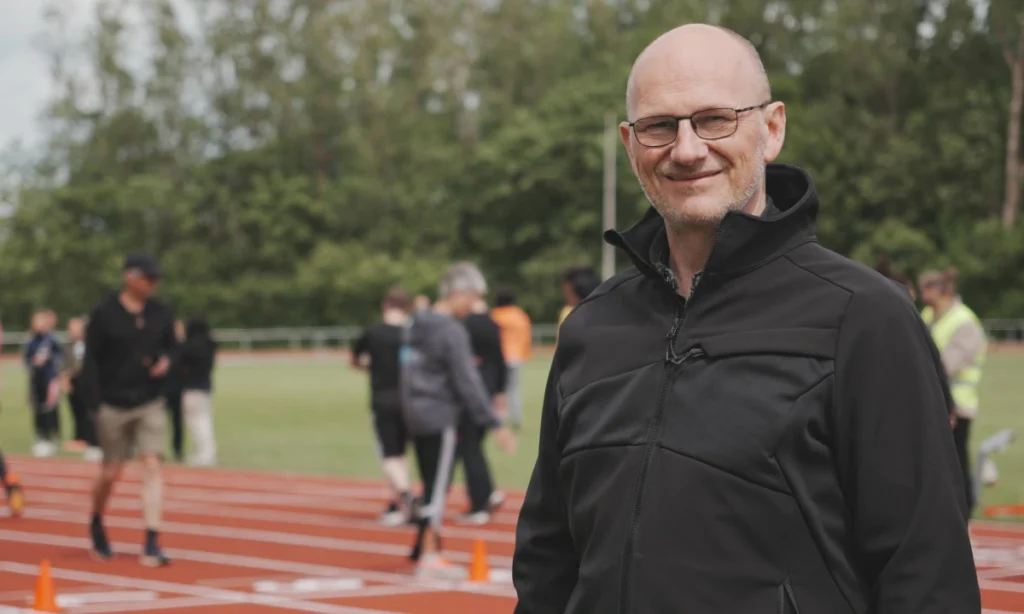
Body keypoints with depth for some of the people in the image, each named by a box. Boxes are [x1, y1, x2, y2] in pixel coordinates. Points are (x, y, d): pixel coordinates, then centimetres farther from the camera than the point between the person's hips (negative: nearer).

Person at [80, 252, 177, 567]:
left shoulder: (161, 313, 5)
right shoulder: (104, 313, -6)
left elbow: (171, 346, 18)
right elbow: (91, 360, -7)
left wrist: (166, 360, -6)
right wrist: (94, 404, -13)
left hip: (150, 404, 2)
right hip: (113, 406, -2)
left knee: (152, 467, -11)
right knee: (110, 473, 5)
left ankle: (151, 544, -12)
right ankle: (97, 526, 35)